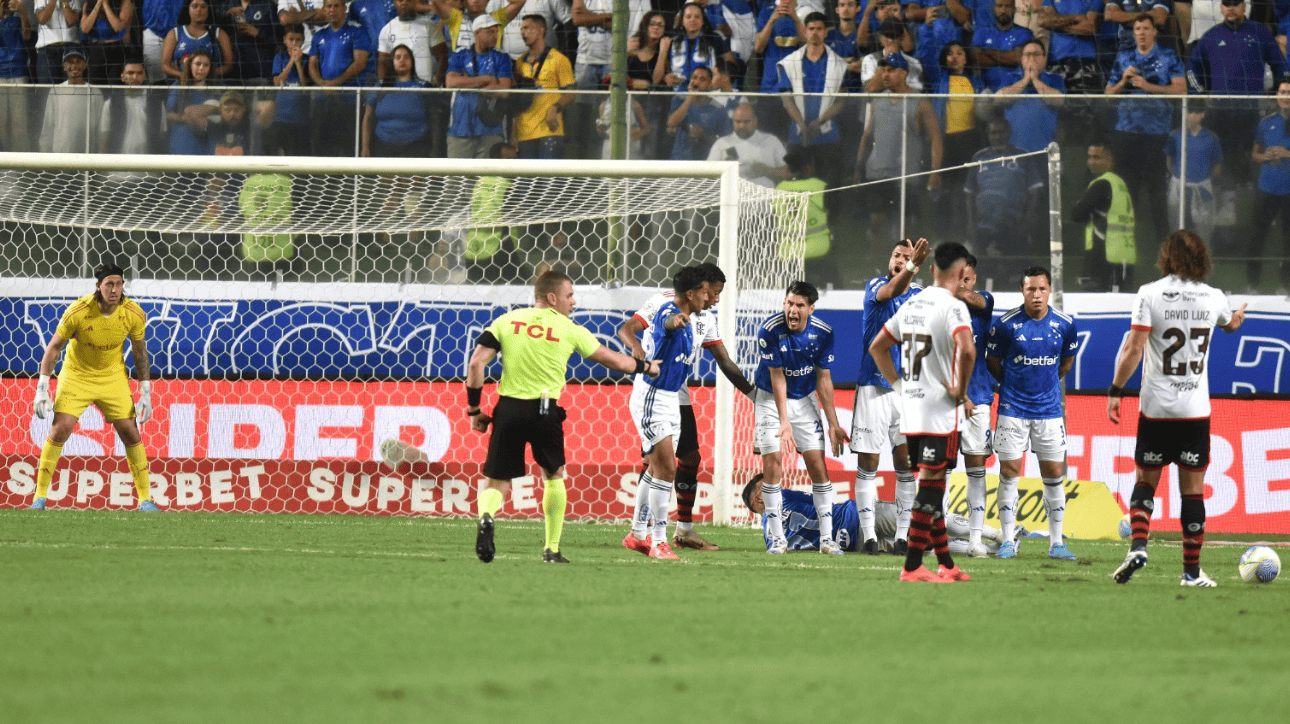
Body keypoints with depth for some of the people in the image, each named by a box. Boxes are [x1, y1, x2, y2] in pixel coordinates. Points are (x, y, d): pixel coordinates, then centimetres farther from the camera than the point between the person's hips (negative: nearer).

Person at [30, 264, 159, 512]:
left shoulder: (134, 314, -16)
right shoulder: (77, 312, -24)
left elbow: (140, 353, 0)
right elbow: (54, 347, -12)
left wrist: (146, 393, -3)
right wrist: (42, 389, -14)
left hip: (114, 377, 2)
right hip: (76, 375, -2)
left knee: (130, 433, -3)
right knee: (59, 431, -11)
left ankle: (145, 500, 8)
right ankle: (40, 498, -1)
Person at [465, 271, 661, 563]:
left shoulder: (506, 322, 7)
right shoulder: (569, 330, 4)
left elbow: (476, 364, -1)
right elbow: (614, 361, 12)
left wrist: (474, 410, 7)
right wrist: (646, 367, 31)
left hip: (508, 408, 1)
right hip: (545, 412, -1)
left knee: (497, 483, 6)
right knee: (554, 476, 23)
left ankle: (486, 517, -28)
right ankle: (552, 549, 23)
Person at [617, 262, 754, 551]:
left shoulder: (706, 318, 13)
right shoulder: (664, 302, -9)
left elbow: (724, 361, 18)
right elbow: (625, 329, -16)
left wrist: (753, 394, 14)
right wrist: (636, 346, -37)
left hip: (679, 397, 8)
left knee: (691, 457, 8)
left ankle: (684, 530, 17)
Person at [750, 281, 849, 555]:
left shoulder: (823, 333, -13)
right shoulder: (770, 331, -22)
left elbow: (824, 380, -5)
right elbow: (777, 378, -20)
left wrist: (833, 424, -5)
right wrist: (784, 421, -25)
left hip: (806, 399, 3)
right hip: (771, 399, -3)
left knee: (818, 465, -3)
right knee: (772, 464, -11)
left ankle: (827, 538, 1)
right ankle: (777, 538, -2)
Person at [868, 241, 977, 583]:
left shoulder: (911, 305, 13)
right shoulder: (952, 306, -12)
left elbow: (877, 347, 22)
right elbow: (966, 350, -29)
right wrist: (961, 391, -15)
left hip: (910, 410, 8)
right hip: (940, 411, -8)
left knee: (933, 488, 13)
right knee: (931, 487, -5)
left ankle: (946, 563, 18)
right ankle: (912, 566, -7)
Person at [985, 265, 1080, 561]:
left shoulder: (1065, 324, -2)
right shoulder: (1005, 324, -10)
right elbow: (992, 361, 5)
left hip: (1049, 407, 2)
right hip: (1013, 410, -2)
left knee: (1055, 475, 3)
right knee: (1009, 472, -2)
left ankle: (1056, 542, 10)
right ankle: (1008, 541, 6)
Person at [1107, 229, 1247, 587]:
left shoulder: (1150, 294, -6)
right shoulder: (1213, 298, 4)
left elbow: (1133, 349, -11)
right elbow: (1230, 324, 29)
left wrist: (1115, 392, -2)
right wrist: (1238, 317, 53)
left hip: (1156, 409, -1)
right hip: (1196, 410, 1)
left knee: (1145, 482, 11)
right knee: (1193, 490, 5)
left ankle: (1138, 545, -11)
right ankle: (1192, 570, 5)